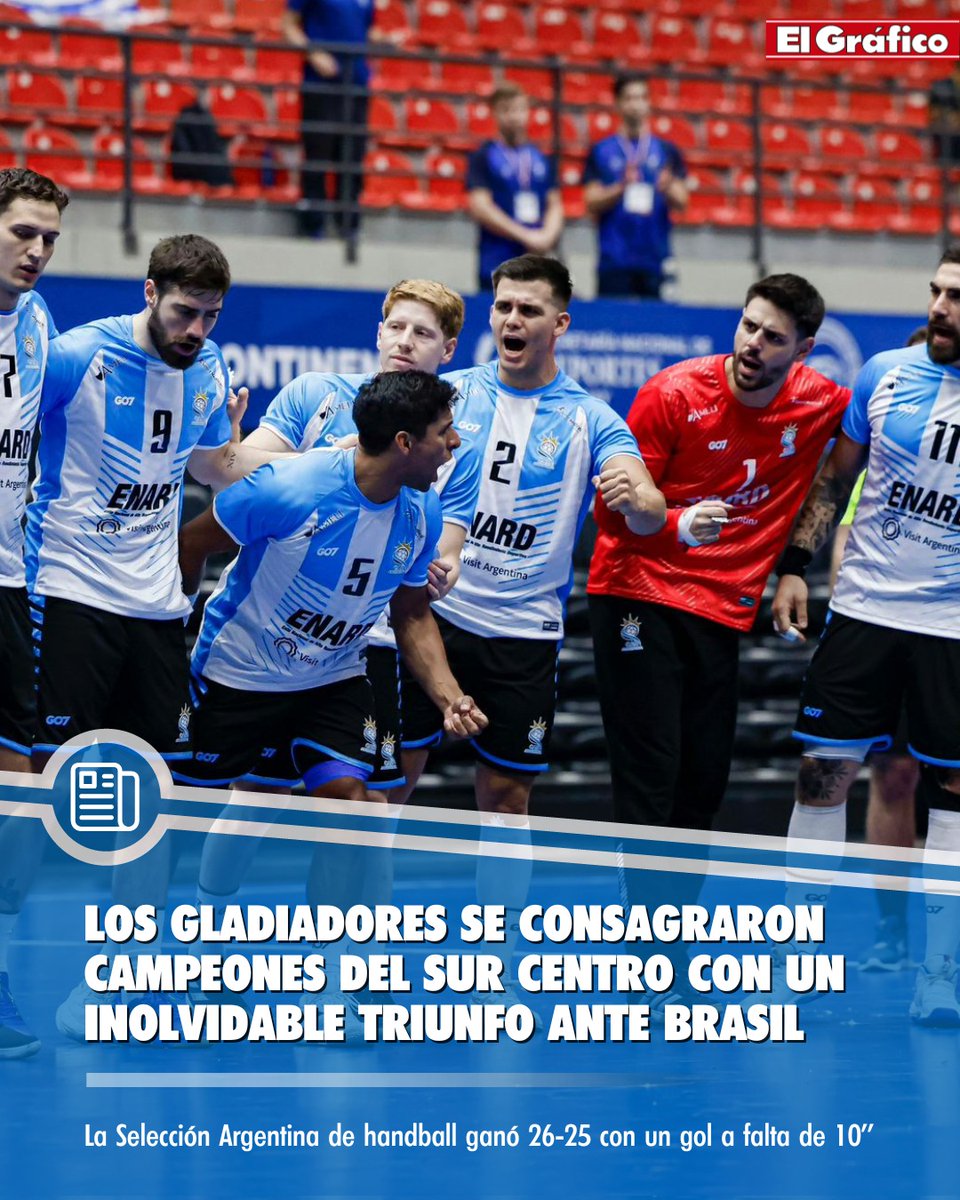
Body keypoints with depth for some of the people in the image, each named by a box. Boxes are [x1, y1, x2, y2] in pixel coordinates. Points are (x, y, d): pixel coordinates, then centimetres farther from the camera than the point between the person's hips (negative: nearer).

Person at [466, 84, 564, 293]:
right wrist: (526, 236, -13)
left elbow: (555, 205, 15)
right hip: (496, 262, -4)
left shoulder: (543, 159, 13)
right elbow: (480, 207, -9)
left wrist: (548, 235, -7)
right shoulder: (483, 158, 0)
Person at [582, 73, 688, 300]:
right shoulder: (601, 152, 6)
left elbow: (681, 203, 6)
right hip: (614, 262, -1)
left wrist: (667, 189, -17)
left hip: (655, 261, 1)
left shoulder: (667, 151, 10)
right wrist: (621, 188, -16)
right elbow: (592, 203, 1)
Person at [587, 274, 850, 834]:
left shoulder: (822, 403, -3)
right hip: (638, 593, -4)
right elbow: (612, 509, -9)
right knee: (648, 789, -12)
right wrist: (679, 526, -29)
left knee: (705, 786, 5)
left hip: (722, 612, 4)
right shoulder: (675, 393, -12)